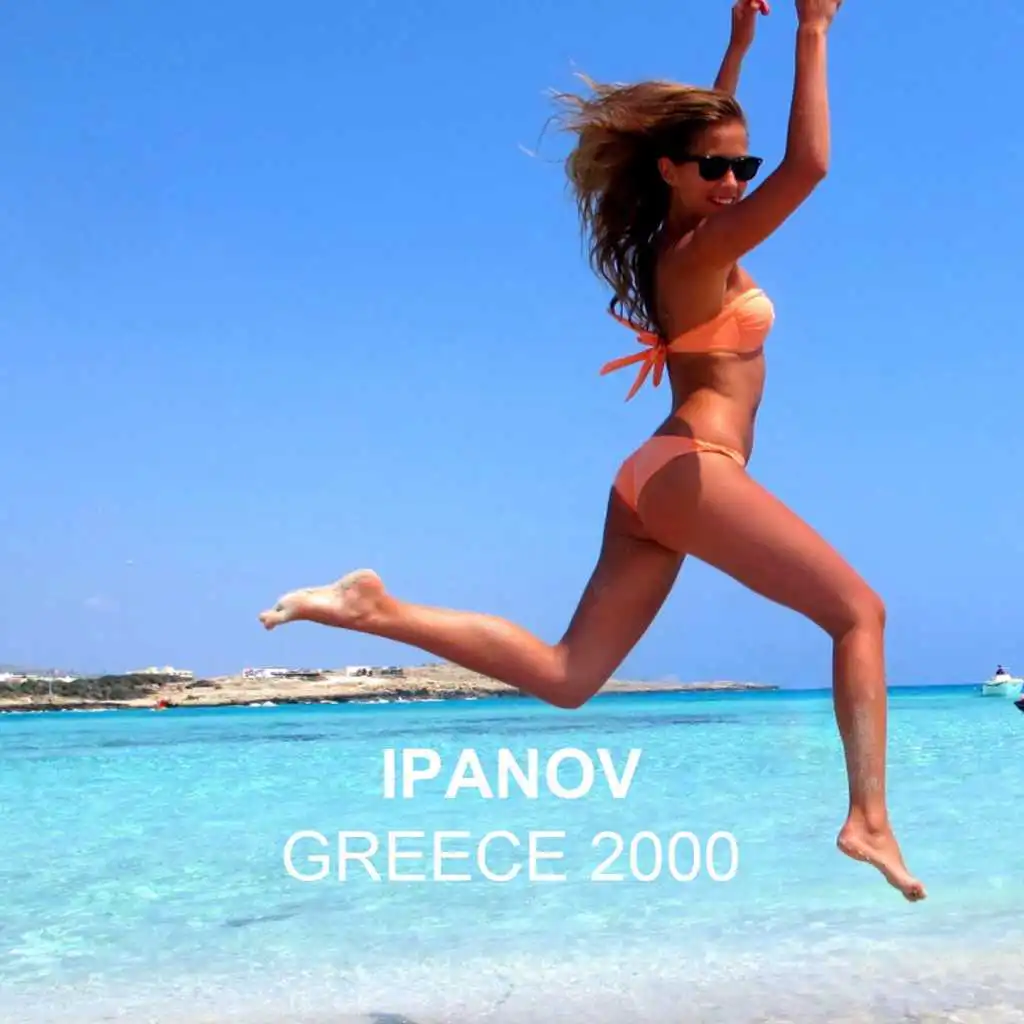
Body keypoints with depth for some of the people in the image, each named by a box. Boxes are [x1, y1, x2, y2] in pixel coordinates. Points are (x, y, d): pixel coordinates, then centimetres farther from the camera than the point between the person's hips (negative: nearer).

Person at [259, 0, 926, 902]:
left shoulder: (673, 240, 17)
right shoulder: (699, 252, -8)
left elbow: (704, 123, 35)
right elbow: (809, 165, -20)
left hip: (654, 482, 9)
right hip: (692, 473, -9)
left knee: (565, 676, 3)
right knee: (858, 611, 0)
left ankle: (380, 612, -6)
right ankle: (869, 819, -8)